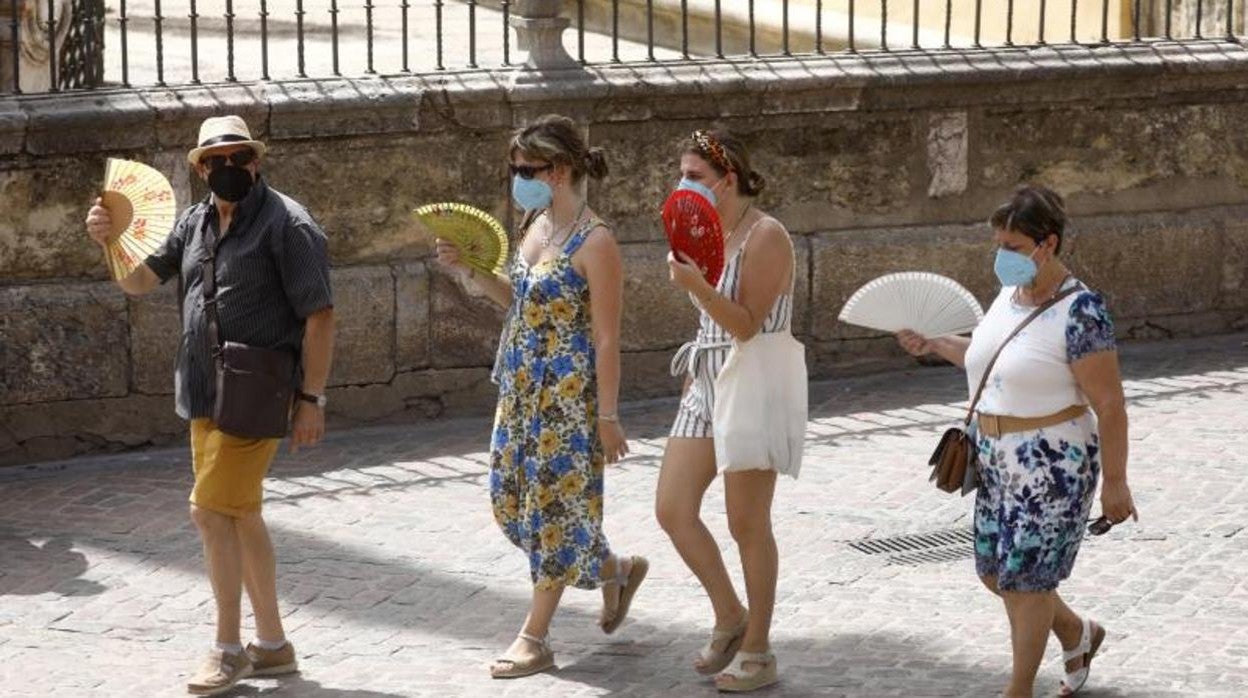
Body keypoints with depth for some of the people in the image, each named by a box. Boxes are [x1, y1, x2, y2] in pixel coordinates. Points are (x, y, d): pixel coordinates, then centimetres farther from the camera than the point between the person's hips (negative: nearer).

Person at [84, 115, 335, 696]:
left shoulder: (286, 223, -11)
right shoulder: (194, 223, 10)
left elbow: (319, 316, -13)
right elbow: (139, 282, 10)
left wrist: (312, 399, -16)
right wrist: (109, 240, -10)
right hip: (205, 395, 8)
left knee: (213, 510, -11)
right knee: (241, 516, 14)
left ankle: (228, 649, -1)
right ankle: (272, 645, 24)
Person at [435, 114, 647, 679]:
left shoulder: (594, 243, -17)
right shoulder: (535, 225, 8)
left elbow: (607, 339, -16)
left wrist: (608, 416, -16)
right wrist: (469, 271, 6)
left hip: (568, 393, -9)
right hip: (521, 386, 9)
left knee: (553, 503, 0)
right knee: (512, 499, 13)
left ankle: (534, 638, 10)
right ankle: (615, 569, 32)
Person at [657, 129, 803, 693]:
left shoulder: (765, 236, -15)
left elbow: (747, 324, -19)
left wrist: (697, 286, -30)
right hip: (709, 383, 8)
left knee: (747, 524, -1)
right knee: (671, 510, 3)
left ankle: (757, 651, 11)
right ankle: (729, 617, 21)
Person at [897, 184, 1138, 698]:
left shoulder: (1078, 313, -19)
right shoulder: (1010, 295, 5)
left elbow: (1110, 404, -18)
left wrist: (1114, 482, -16)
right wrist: (936, 345, 13)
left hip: (1052, 464, -8)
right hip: (1000, 461, 8)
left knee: (1025, 577, 0)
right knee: (995, 571, 15)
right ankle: (1077, 634, 38)